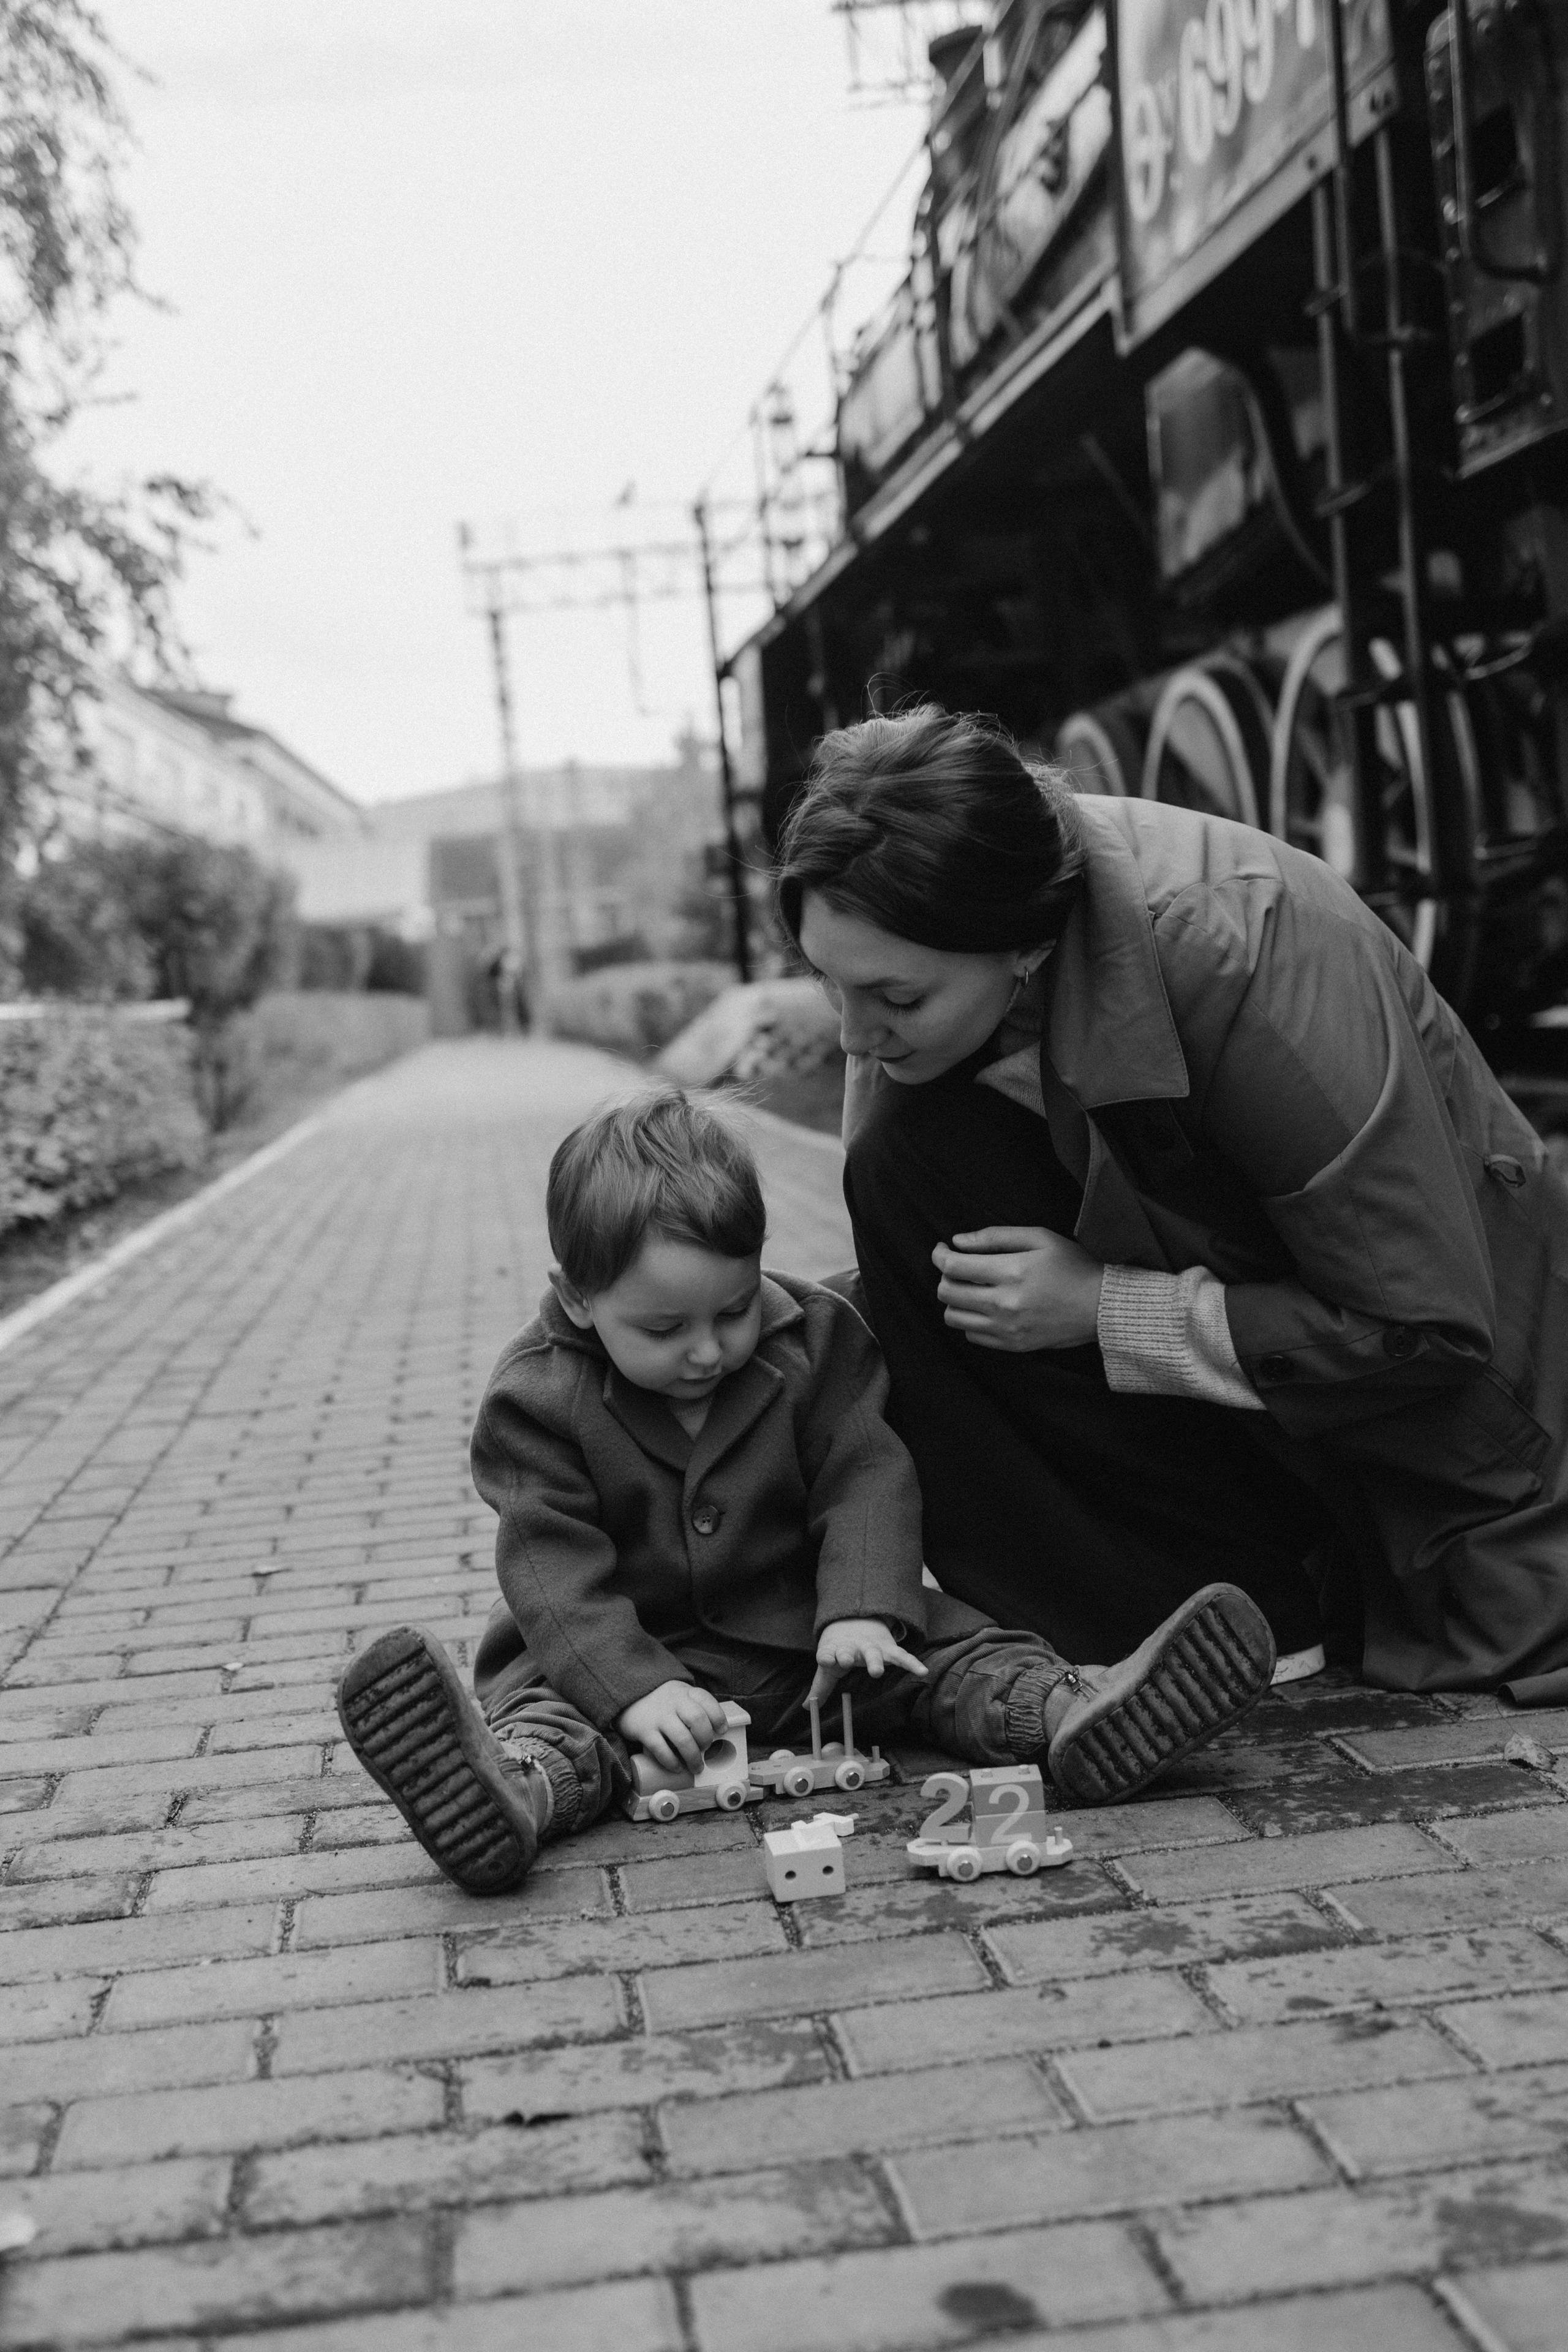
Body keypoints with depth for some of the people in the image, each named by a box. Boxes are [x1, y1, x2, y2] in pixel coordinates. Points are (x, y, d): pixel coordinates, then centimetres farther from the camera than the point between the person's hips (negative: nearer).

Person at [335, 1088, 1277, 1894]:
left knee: (941, 1646, -15)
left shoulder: (814, 1338, -4)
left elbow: (869, 1478, -7)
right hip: (633, 1653, -3)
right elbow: (553, 1567, -18)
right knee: (545, 1703, -31)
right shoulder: (539, 1399, -12)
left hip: (805, 1637, 3)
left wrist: (862, 1611, -24)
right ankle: (520, 1790, -61)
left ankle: (1071, 1710, -36)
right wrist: (632, 1687, -32)